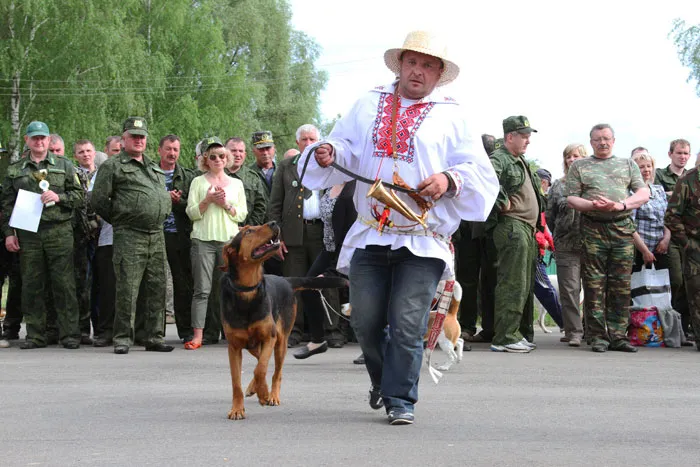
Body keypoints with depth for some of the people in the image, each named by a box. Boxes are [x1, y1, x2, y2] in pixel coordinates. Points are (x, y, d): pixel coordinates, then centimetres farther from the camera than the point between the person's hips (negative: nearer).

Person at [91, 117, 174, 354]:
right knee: (127, 290, -7)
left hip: (156, 236, 6)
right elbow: (99, 200, -2)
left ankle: (155, 337, 12)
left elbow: (165, 197, 29)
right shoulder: (112, 166, 1)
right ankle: (122, 339, -1)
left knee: (157, 289, 6)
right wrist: (119, 220, 4)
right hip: (129, 237, -6)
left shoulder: (155, 168, 20)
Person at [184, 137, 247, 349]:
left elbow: (242, 215, 12)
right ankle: (197, 336, -9)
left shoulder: (236, 184, 16)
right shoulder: (198, 182, 10)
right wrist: (207, 201, -11)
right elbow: (191, 212, 4)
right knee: (202, 290, -7)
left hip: (230, 240, 2)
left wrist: (227, 205, -5)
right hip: (203, 239, -2)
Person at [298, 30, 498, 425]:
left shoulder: (451, 116, 5)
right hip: (369, 236, 3)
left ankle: (400, 399, 5)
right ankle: (383, 379, 32)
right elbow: (347, 148, 13)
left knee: (407, 325, -7)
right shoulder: (369, 105, 15)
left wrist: (450, 179, -19)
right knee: (366, 322, 7)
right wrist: (328, 153, -10)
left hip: (423, 241, -3)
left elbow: (480, 172, 0)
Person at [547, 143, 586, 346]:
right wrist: (559, 235, 10)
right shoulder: (558, 186, 12)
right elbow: (550, 215, 15)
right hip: (566, 246, 1)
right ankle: (573, 331, -3)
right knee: (569, 288, -5)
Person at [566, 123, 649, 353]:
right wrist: (594, 205, -14)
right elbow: (571, 199, 5)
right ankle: (598, 336, -2)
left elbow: (644, 194, 8)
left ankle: (617, 335, 4)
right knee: (595, 285, -5)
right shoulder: (579, 166, 14)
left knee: (621, 286, 0)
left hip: (623, 228, 2)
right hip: (593, 229, -2)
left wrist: (621, 205, -10)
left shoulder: (628, 164, 18)